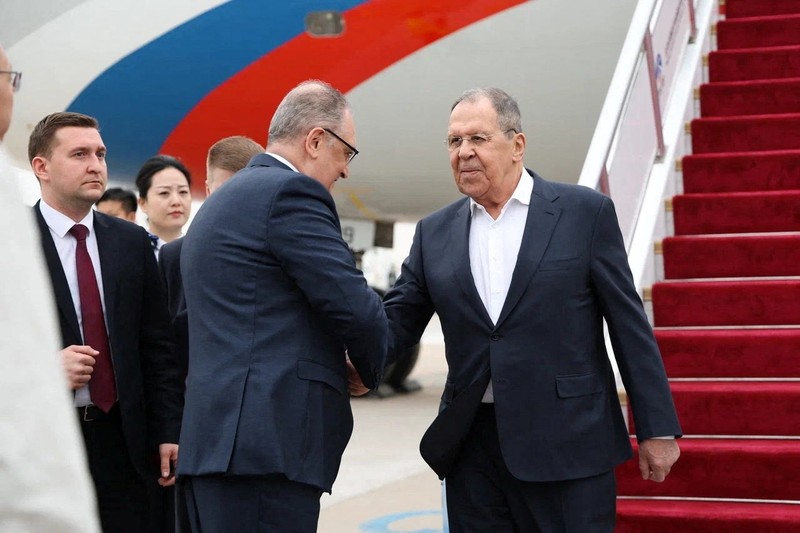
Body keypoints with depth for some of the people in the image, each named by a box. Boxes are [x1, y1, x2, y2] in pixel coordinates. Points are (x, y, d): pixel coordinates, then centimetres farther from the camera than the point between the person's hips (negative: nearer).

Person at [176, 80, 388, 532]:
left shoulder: (221, 201, 23)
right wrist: (367, 371, 6)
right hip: (267, 444, -10)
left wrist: (333, 364, 15)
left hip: (213, 439, 10)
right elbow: (356, 306, -13)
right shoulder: (291, 191, -8)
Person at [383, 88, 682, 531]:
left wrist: (657, 429, -3)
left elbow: (628, 324, -1)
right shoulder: (434, 233, 9)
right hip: (470, 448, 4)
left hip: (567, 445, -3)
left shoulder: (585, 212, -1)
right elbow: (397, 319, 7)